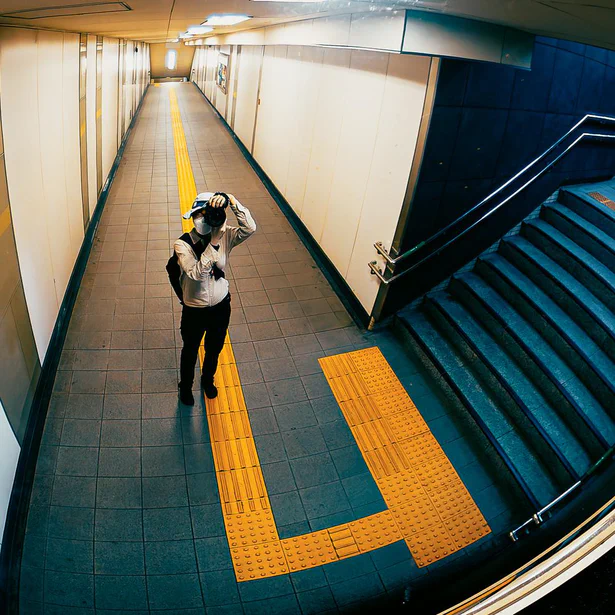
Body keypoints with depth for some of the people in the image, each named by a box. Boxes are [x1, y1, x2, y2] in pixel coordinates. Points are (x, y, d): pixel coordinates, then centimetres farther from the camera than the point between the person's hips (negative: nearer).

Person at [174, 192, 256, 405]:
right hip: (194, 310, -2)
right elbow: (196, 273, -38)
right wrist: (213, 242, -41)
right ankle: (186, 385, 52)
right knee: (190, 350, 23)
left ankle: (208, 379, 57)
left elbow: (250, 228, -33)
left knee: (214, 349, 27)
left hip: (221, 306, 3)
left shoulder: (224, 236, -15)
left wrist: (230, 199, -43)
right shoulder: (182, 244, -23)